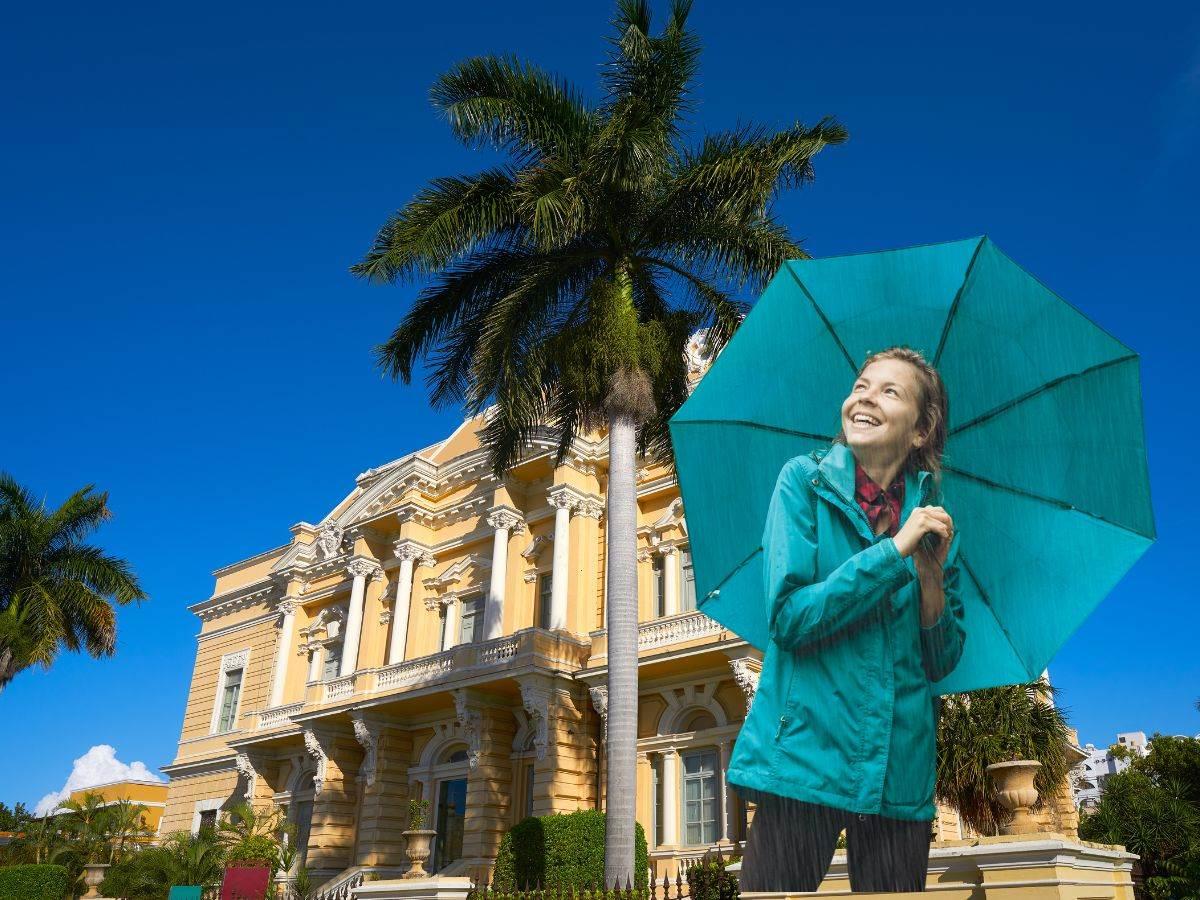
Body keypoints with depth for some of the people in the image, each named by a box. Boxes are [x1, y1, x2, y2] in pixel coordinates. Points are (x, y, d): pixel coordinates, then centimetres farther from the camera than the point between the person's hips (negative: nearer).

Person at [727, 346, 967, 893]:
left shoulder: (931, 514, 4)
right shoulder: (804, 480, -4)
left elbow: (942, 662, 5)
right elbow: (788, 618, -14)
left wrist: (931, 574, -12)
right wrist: (895, 550, -17)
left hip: (900, 772, 3)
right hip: (805, 752, -3)